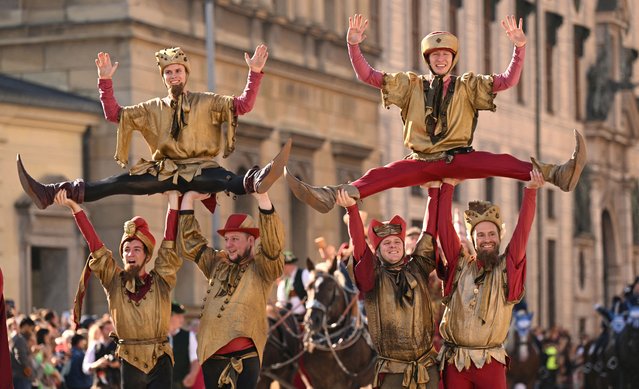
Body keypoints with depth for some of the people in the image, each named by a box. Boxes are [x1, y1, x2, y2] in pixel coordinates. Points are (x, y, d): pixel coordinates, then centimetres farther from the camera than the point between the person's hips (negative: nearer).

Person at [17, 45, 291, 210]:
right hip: (164, 170, 2)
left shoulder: (207, 103, 10)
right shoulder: (154, 109, 18)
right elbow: (114, 114, 13)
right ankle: (53, 194, -32)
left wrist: (255, 72, -13)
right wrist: (105, 80, 4)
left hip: (199, 169, -2)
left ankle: (256, 181, -73)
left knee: (229, 181, -37)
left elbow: (243, 105, -1)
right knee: (120, 183, -17)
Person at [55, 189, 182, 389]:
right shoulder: (114, 282, 6)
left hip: (160, 361, -1)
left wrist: (173, 202, -5)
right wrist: (74, 208, -2)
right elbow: (94, 243, 2)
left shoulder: (161, 281, 3)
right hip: (129, 362, 2)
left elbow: (169, 244, -1)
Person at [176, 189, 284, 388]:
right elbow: (188, 243, 21)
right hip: (212, 356, 5)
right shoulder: (217, 263, 18)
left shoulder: (261, 267, 2)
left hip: (245, 357, -5)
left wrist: (263, 198, -25)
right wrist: (188, 198, 15)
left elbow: (273, 244, -15)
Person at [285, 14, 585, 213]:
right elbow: (367, 76, 6)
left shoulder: (469, 86, 9)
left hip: (459, 159, -1)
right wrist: (354, 46, -9)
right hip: (422, 162, 1)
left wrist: (519, 47, -18)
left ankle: (555, 174, -45)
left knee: (500, 162, -27)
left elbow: (508, 81, -3)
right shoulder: (411, 85, 12)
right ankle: (329, 196, -42)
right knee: (381, 175, -24)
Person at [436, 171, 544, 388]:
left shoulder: (507, 268, 5)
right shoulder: (460, 265, 8)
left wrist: (530, 191, -13)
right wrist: (448, 185, 1)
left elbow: (522, 229, -4)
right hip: (455, 362, 1)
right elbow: (444, 227, 3)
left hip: (491, 362, -1)